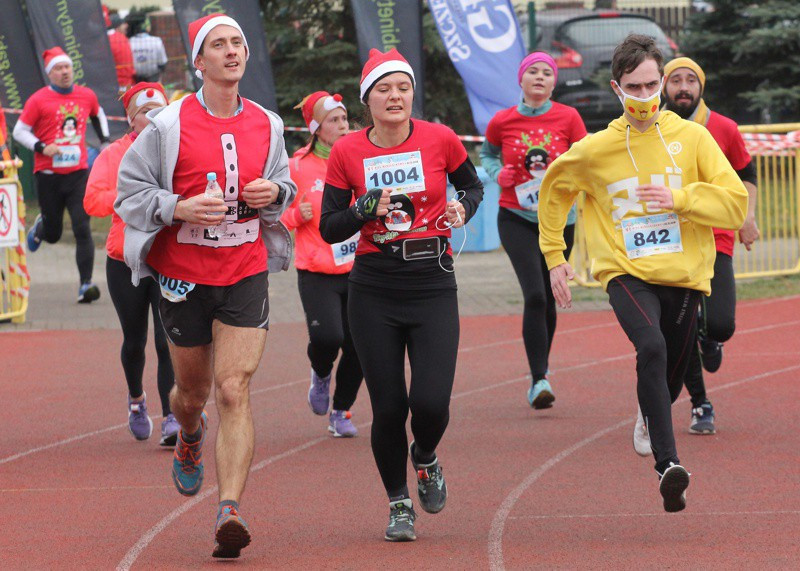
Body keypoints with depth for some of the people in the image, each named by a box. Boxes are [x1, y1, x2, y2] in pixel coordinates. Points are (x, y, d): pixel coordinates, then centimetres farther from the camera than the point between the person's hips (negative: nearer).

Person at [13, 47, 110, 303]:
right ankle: (40, 226, 48)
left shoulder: (87, 96, 7)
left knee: (82, 229, -11)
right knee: (53, 234, 10)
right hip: (48, 175, -2)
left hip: (79, 174, 2)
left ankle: (85, 284, -13)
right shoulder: (38, 100, -5)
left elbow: (98, 115, 29)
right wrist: (41, 147, -16)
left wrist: (104, 141, 21)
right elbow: (19, 131, -1)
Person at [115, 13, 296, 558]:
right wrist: (180, 208, -19)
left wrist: (275, 194, -4)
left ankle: (230, 512, -18)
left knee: (235, 390, -12)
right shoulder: (168, 125, -7)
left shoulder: (267, 125, 4)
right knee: (193, 392, 14)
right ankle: (190, 437, 52)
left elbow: (284, 185, 19)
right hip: (183, 275, -1)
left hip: (246, 273, 1)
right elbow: (129, 192, -3)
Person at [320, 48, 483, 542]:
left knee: (431, 403, -12)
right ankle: (399, 503, 22)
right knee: (388, 406, 0)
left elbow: (472, 186, 16)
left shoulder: (440, 140, -3)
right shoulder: (348, 152, -2)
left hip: (433, 284, 0)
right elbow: (329, 229, 2)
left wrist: (463, 210, -5)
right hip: (374, 291, 1)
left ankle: (425, 458, 25)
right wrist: (366, 209, -16)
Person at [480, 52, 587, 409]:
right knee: (535, 296, -17)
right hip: (516, 218, -2)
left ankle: (541, 372, 31)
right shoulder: (502, 121, -3)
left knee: (548, 300, 11)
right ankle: (539, 380, -16)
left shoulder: (568, 118, -3)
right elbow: (487, 154, 16)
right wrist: (499, 174, -4)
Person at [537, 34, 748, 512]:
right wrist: (554, 255, 17)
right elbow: (554, 190, 21)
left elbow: (736, 203, -2)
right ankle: (668, 464, -36)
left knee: (672, 378, 11)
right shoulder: (595, 150, 1)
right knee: (651, 347, -30)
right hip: (627, 272, -2)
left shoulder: (691, 138, 1)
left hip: (684, 275, 2)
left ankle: (650, 417, 50)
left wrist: (679, 198, -15)